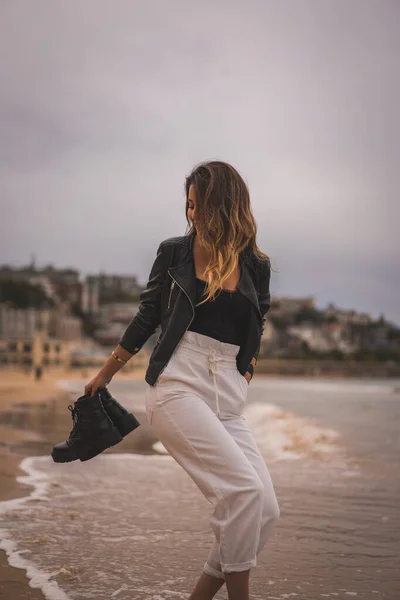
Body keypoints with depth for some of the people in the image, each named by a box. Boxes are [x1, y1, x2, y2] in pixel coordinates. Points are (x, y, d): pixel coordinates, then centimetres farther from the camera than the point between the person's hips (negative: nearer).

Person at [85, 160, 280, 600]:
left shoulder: (255, 266, 10)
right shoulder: (174, 252, 5)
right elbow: (147, 317, 13)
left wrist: (243, 382, 12)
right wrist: (104, 375, 18)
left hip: (227, 397, 4)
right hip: (176, 386, -4)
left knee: (265, 511, -6)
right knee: (245, 489, -21)